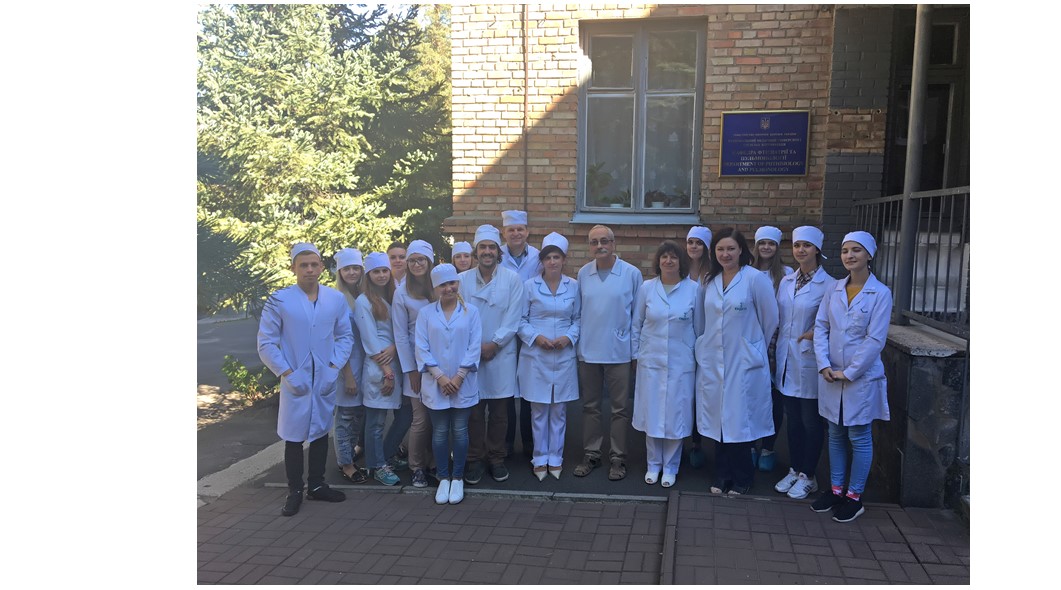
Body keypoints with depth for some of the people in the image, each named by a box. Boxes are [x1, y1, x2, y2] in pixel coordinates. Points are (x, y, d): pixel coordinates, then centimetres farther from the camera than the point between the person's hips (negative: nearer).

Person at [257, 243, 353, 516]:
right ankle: (294, 492, 18)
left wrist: (335, 367, -6)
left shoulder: (336, 298, 0)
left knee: (321, 432, 15)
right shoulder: (279, 300, -8)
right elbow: (266, 343, -5)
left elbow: (345, 336, 7)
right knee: (294, 437, 4)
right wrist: (286, 373, -12)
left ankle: (316, 485, 30)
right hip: (295, 381, -3)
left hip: (325, 379, 3)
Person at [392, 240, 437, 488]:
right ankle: (417, 468, 17)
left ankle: (434, 463, 21)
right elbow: (401, 335, -2)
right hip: (417, 362, -2)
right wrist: (411, 370, -6)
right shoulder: (402, 293, -1)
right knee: (420, 419, 0)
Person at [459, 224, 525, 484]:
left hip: (501, 354, 0)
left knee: (499, 412, 7)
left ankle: (496, 458, 21)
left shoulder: (512, 279, -1)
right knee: (473, 411, 5)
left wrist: (493, 344, -10)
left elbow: (513, 319, -3)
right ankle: (474, 460, 17)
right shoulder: (462, 280, 2)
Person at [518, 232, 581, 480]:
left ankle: (555, 458, 22)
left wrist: (569, 337, -8)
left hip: (564, 356, 1)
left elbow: (578, 319, 9)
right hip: (536, 356, -1)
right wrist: (536, 337, -13)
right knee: (539, 410, 5)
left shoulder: (573, 286, 3)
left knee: (559, 410, 9)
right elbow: (520, 320, 1)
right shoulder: (529, 286, -1)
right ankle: (539, 458, 19)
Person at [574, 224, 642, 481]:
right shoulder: (583, 274, 2)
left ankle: (618, 458, 18)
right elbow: (578, 312, 9)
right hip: (588, 351, 3)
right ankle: (591, 453, 25)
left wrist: (635, 349, -3)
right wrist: (577, 341, 6)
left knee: (620, 408, 6)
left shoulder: (632, 274, -6)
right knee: (590, 406, 12)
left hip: (619, 351, -3)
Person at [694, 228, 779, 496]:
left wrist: (753, 345, 8)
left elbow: (770, 318, -2)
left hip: (743, 362, -4)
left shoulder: (755, 278, -9)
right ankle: (722, 474, 23)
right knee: (717, 417, 9)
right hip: (711, 361, 4)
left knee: (739, 418, 3)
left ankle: (741, 478, 20)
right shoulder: (710, 281, 6)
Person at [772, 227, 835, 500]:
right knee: (792, 418, 14)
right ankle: (794, 470, 27)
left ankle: (808, 477, 19)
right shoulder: (786, 282, 7)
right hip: (786, 357, 5)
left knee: (811, 420, 6)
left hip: (809, 359, -5)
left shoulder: (828, 285, -11)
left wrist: (815, 334, -22)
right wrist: (775, 351, 6)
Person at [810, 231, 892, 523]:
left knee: (859, 438, 5)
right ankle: (835, 489, 27)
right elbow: (820, 327, 3)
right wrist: (824, 365, -8)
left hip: (862, 376, -4)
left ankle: (854, 496, 18)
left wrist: (849, 372, -13)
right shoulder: (834, 289, 4)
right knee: (836, 435, 14)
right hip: (831, 375, 5)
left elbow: (876, 340, -13)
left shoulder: (880, 293, -9)